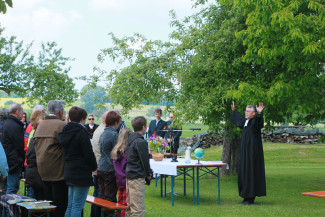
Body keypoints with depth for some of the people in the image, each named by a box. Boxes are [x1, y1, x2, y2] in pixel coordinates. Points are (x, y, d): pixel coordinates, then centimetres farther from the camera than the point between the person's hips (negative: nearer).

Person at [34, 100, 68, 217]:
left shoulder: (40, 125, 11)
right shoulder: (61, 125, -13)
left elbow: (35, 144, 16)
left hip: (43, 171, 8)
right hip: (58, 171, -8)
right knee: (59, 205, -4)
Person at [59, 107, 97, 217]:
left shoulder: (64, 132, 10)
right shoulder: (81, 132, -14)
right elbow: (89, 154, -14)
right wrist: (94, 167, 3)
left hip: (69, 171, 8)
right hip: (81, 173, -8)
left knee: (70, 205, 15)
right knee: (77, 206, -5)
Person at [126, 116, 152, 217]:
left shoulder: (130, 139, 11)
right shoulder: (140, 142, -16)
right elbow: (145, 160, -14)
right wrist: (148, 174, 2)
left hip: (129, 175, 10)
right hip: (137, 178, -10)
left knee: (129, 206, 16)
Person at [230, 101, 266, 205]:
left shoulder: (255, 121, -11)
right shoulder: (246, 121, 12)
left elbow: (260, 122, -35)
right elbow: (240, 118, 35)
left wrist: (260, 113, -55)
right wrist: (234, 110, 49)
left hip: (252, 152, -9)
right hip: (244, 152, 9)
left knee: (251, 173, -7)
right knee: (244, 172, 11)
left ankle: (250, 198, -3)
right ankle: (247, 197, 18)